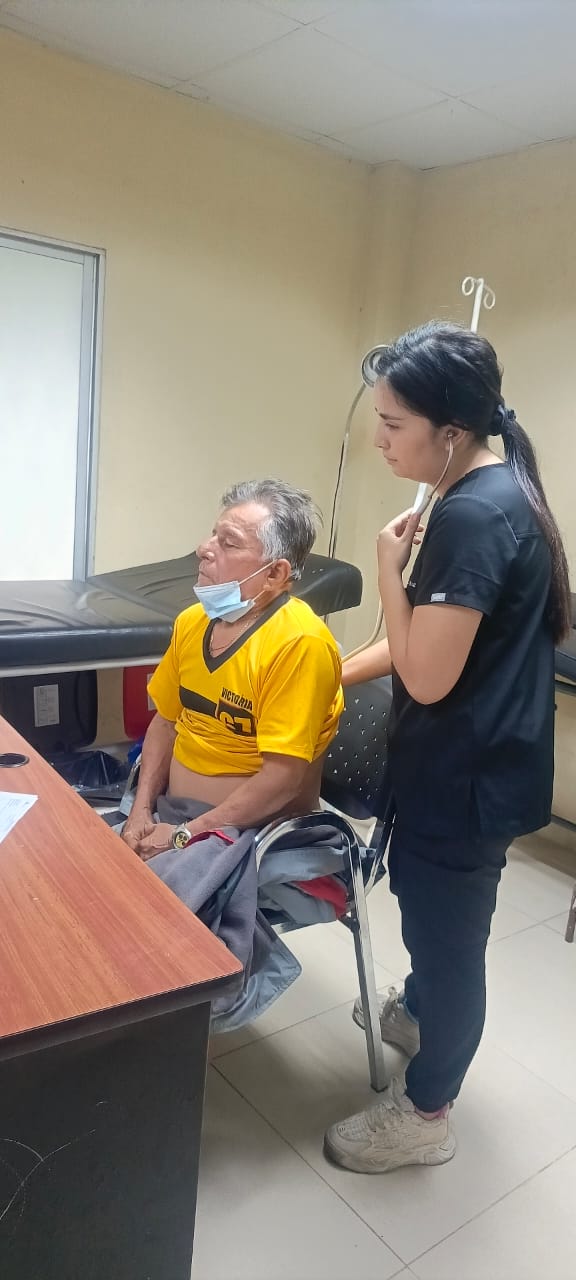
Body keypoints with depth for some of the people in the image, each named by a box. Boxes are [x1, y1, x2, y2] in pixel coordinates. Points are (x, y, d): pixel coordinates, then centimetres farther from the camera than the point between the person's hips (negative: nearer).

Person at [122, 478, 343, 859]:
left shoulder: (298, 643, -21)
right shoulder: (192, 621, 2)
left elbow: (282, 779, -22)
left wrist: (183, 836, -17)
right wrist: (142, 809, 0)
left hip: (251, 832, -6)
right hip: (171, 813, 7)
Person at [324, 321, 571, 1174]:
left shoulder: (471, 514, -26)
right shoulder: (503, 493, 5)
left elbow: (426, 676, -26)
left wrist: (389, 567, -16)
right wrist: (329, 676, 11)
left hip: (466, 774, -9)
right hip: (481, 760, 9)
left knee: (447, 930, 10)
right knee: (436, 913, 29)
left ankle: (425, 1117, 34)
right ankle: (418, 1013, 56)